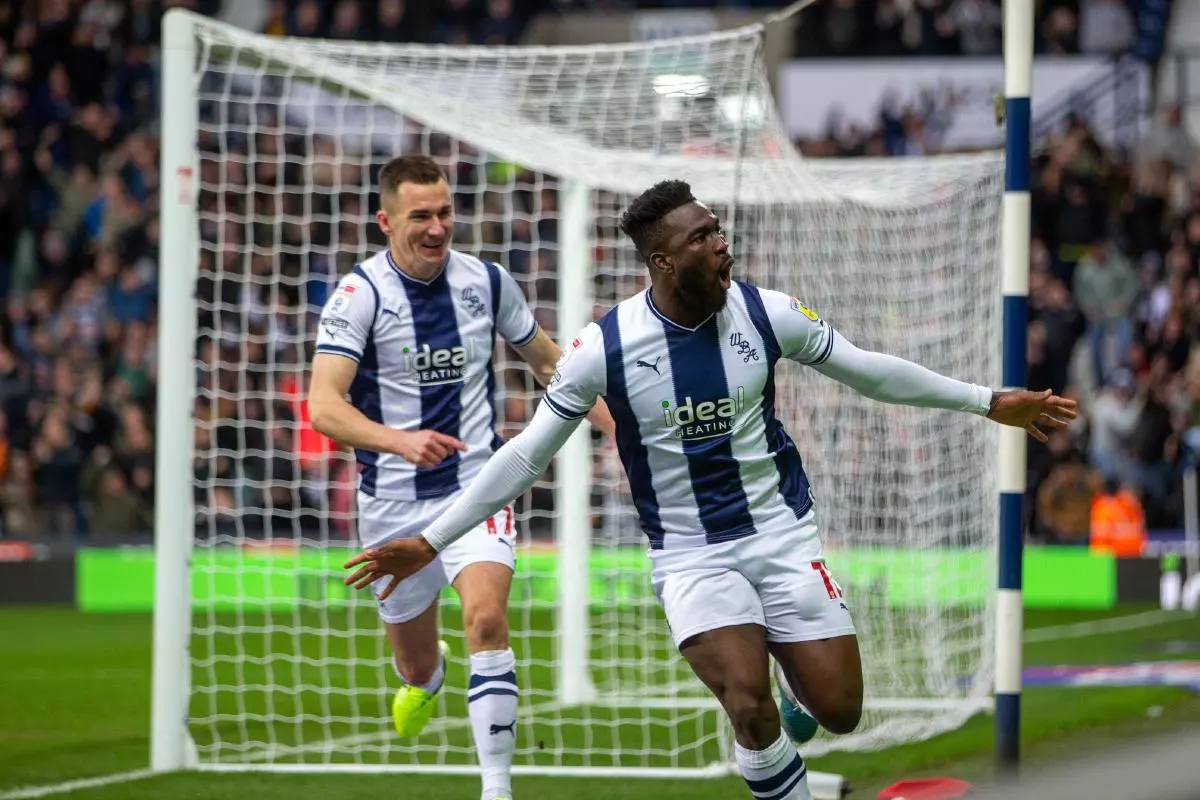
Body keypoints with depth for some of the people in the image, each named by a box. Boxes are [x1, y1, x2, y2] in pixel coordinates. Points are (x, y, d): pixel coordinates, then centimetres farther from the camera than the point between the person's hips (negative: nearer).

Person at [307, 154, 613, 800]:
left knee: (486, 618, -26)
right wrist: (400, 441, -42)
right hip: (392, 500, -1)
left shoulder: (487, 282, -1)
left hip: (475, 486, 1)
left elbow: (548, 362, 17)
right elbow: (323, 406, -25)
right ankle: (422, 684, 53)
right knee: (417, 664, 14)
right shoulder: (360, 294, -14)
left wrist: (619, 427, 8)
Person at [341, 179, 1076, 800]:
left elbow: (868, 369, 6)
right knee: (750, 706, -26)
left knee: (840, 711, -2)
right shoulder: (606, 346, -14)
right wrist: (430, 543, -8)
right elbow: (529, 453, -6)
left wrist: (990, 403, 9)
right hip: (692, 554, -3)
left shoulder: (766, 313, -9)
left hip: (783, 534, 3)